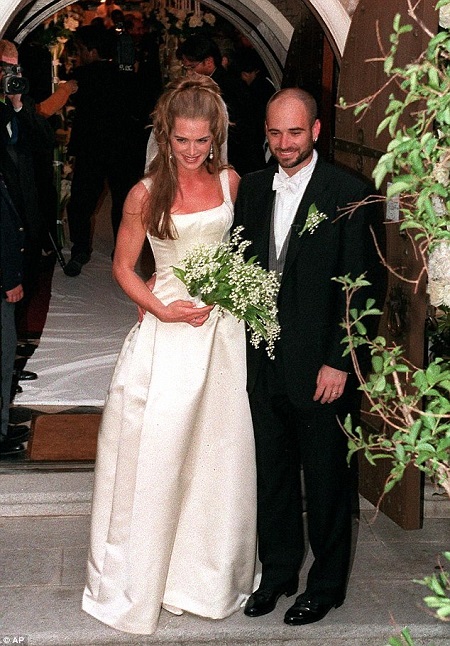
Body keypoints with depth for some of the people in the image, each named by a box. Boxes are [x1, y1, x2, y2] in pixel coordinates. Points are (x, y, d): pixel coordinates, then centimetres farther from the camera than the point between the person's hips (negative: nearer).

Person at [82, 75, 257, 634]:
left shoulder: (230, 182, 3)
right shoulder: (146, 194, -8)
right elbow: (123, 266, -1)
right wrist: (162, 309, -13)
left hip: (223, 326, 4)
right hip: (168, 329, -3)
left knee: (218, 452, 10)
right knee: (155, 452, 0)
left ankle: (207, 571, 29)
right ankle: (140, 581, 19)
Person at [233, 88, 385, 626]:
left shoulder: (349, 193, -11)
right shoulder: (253, 188, 6)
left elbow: (359, 286, -11)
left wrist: (339, 363, -14)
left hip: (320, 367, -5)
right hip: (264, 362, 5)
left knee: (327, 480, 10)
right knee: (272, 474, 18)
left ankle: (327, 584, 28)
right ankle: (277, 572, 36)